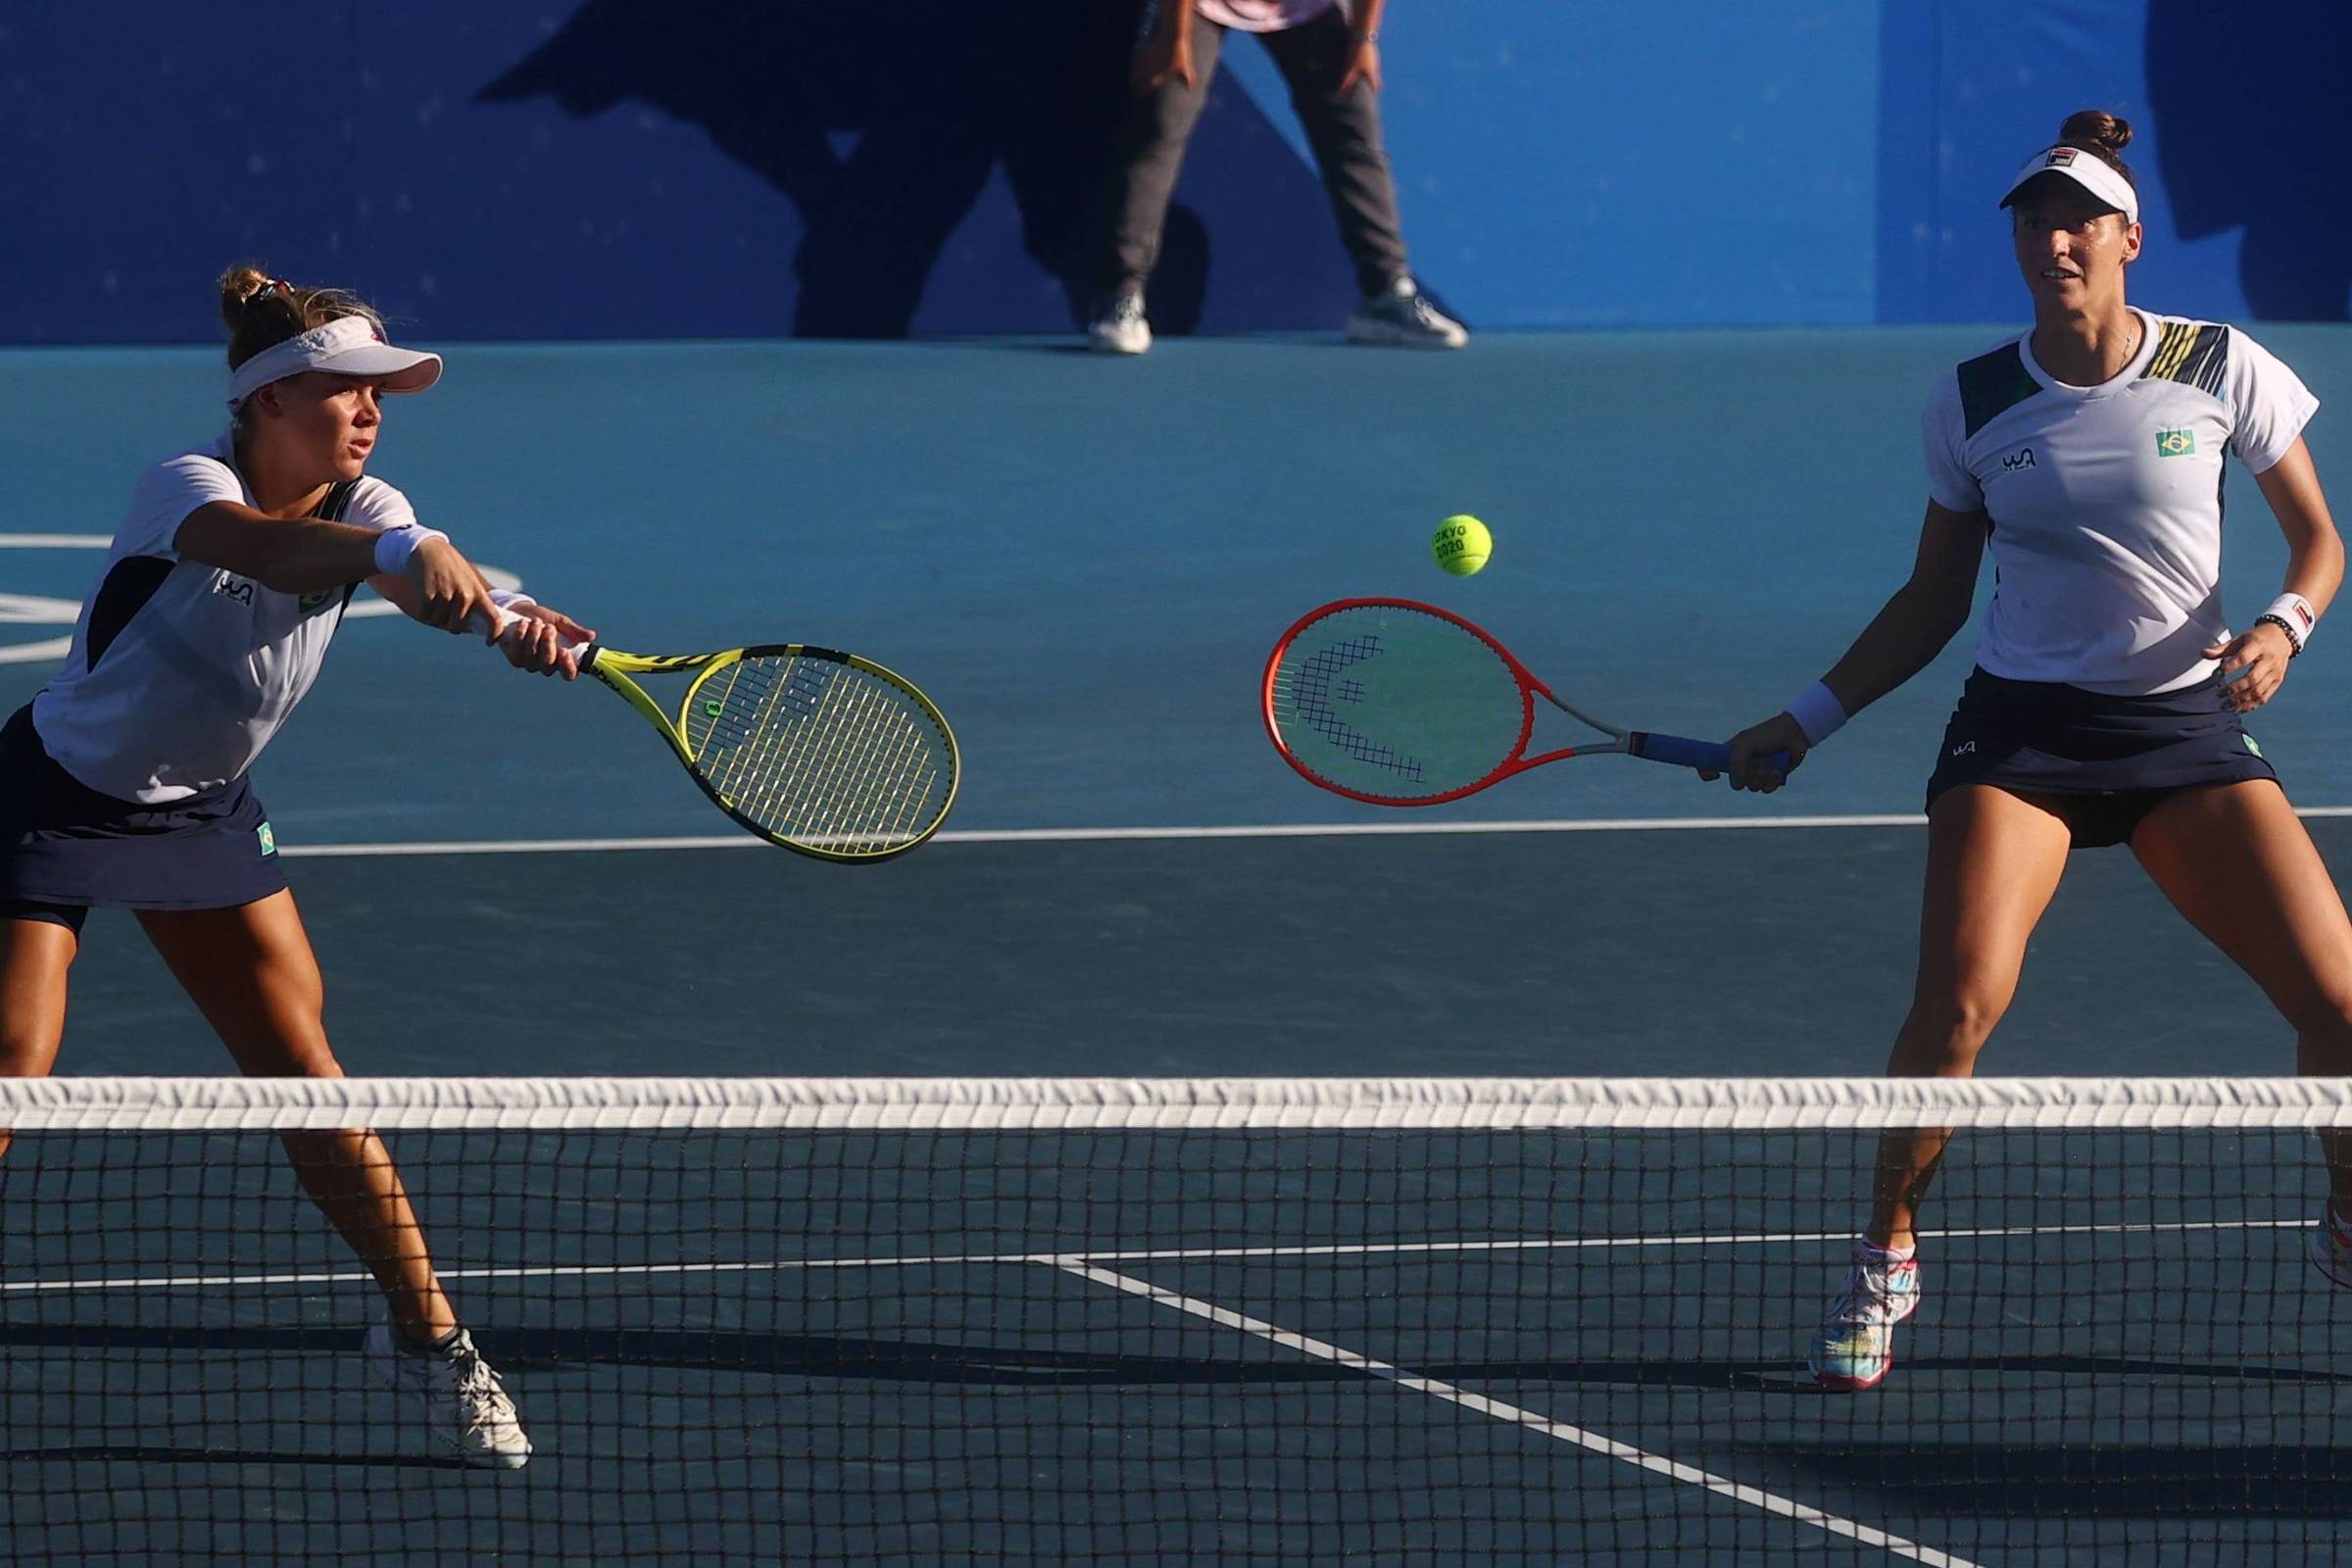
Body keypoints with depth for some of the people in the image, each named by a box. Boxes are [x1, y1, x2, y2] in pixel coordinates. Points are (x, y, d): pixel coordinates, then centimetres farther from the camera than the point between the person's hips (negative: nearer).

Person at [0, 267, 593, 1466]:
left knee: (304, 1076, -1)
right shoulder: (187, 487, -26)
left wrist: (521, 624, -51)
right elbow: (267, 548, -50)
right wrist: (400, 551, -69)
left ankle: (425, 1332, 8)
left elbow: (443, 590, -27)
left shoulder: (364, 512, -9)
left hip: (203, 815, 5)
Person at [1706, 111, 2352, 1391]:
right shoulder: (1973, 406, 2)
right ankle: (1884, 1261, -3)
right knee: (1960, 998, -22)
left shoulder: (2220, 371, -2)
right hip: (2022, 724, 0)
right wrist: (1807, 720, 7)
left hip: (2186, 724, 0)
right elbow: (1934, 601, 12)